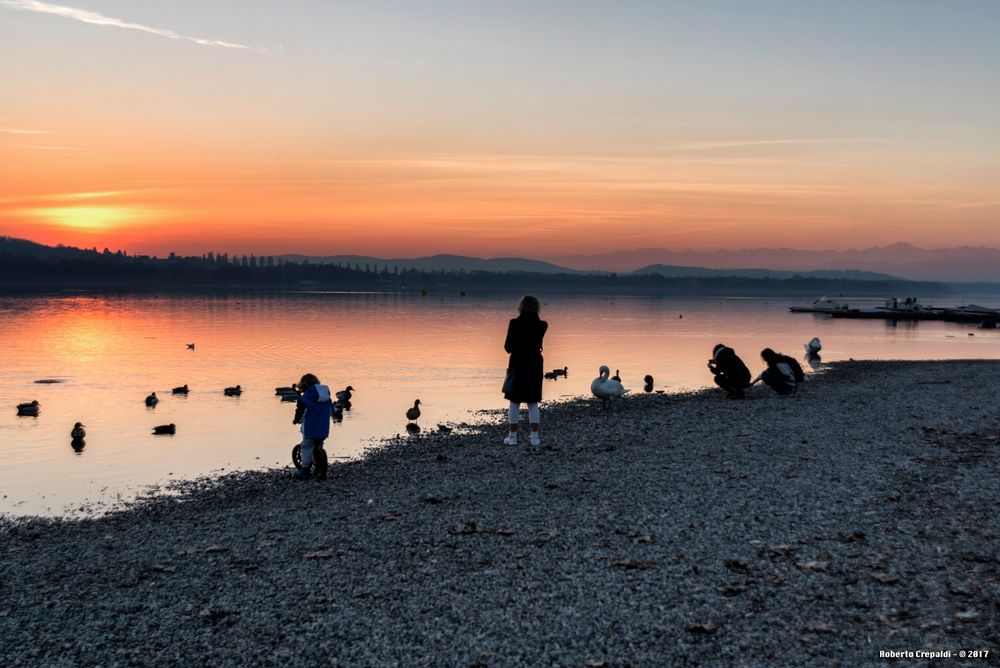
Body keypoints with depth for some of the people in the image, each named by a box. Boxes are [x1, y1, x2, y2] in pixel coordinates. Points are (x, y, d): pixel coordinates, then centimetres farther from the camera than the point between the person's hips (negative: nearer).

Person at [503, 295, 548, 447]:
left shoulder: (515, 323, -11)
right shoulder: (542, 325, -2)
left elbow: (508, 348, -7)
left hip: (517, 366, -3)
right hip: (535, 367, 3)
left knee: (514, 403, 6)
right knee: (533, 403, 10)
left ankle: (512, 436, 7)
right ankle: (535, 437, 8)